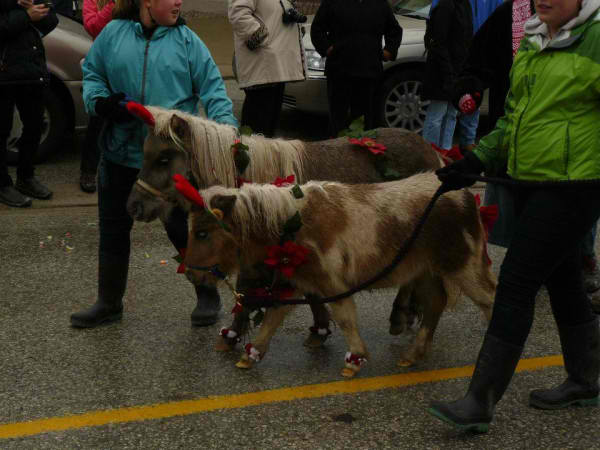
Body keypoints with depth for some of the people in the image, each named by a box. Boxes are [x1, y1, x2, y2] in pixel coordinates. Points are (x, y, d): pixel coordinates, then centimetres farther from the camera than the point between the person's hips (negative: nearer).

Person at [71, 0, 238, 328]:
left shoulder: (186, 40, -2)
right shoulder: (114, 33, 1)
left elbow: (212, 88, -3)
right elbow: (92, 74, 11)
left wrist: (225, 125, -17)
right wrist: (99, 102, -8)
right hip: (121, 153, 3)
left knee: (182, 228, 2)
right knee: (113, 228, 13)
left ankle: (208, 297, 23)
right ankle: (109, 303, 30)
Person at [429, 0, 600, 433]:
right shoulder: (530, 45, 12)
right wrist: (478, 160, 13)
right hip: (530, 185, 8)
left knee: (516, 284, -9)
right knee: (563, 282, 18)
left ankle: (481, 402, -3)